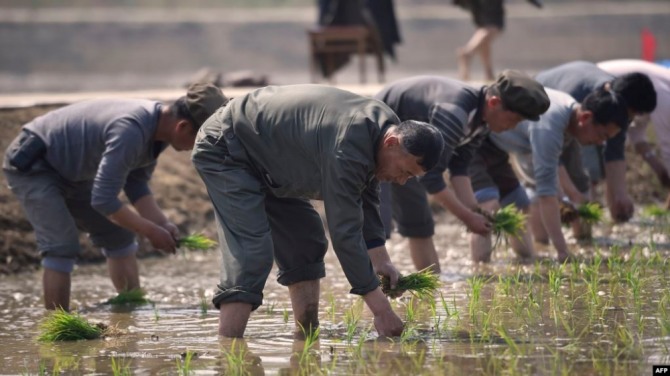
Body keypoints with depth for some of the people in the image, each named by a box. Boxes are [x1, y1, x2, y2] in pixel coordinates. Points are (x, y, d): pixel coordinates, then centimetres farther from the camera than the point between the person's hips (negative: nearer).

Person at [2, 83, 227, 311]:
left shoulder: (159, 127, -6)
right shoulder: (130, 131, -37)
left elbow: (136, 184, 5)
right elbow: (103, 200, -34)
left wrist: (162, 224, -10)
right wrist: (150, 231, -24)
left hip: (69, 172, 10)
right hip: (30, 165, -10)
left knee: (118, 236, 10)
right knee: (62, 247, -21)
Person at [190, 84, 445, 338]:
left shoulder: (383, 124, -5)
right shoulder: (347, 148, -35)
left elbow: (365, 201, 10)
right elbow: (345, 233, -33)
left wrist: (380, 257, 2)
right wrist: (380, 309, -31)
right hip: (224, 151, -11)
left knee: (307, 244, 11)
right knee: (250, 254, -22)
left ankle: (306, 338, 15)